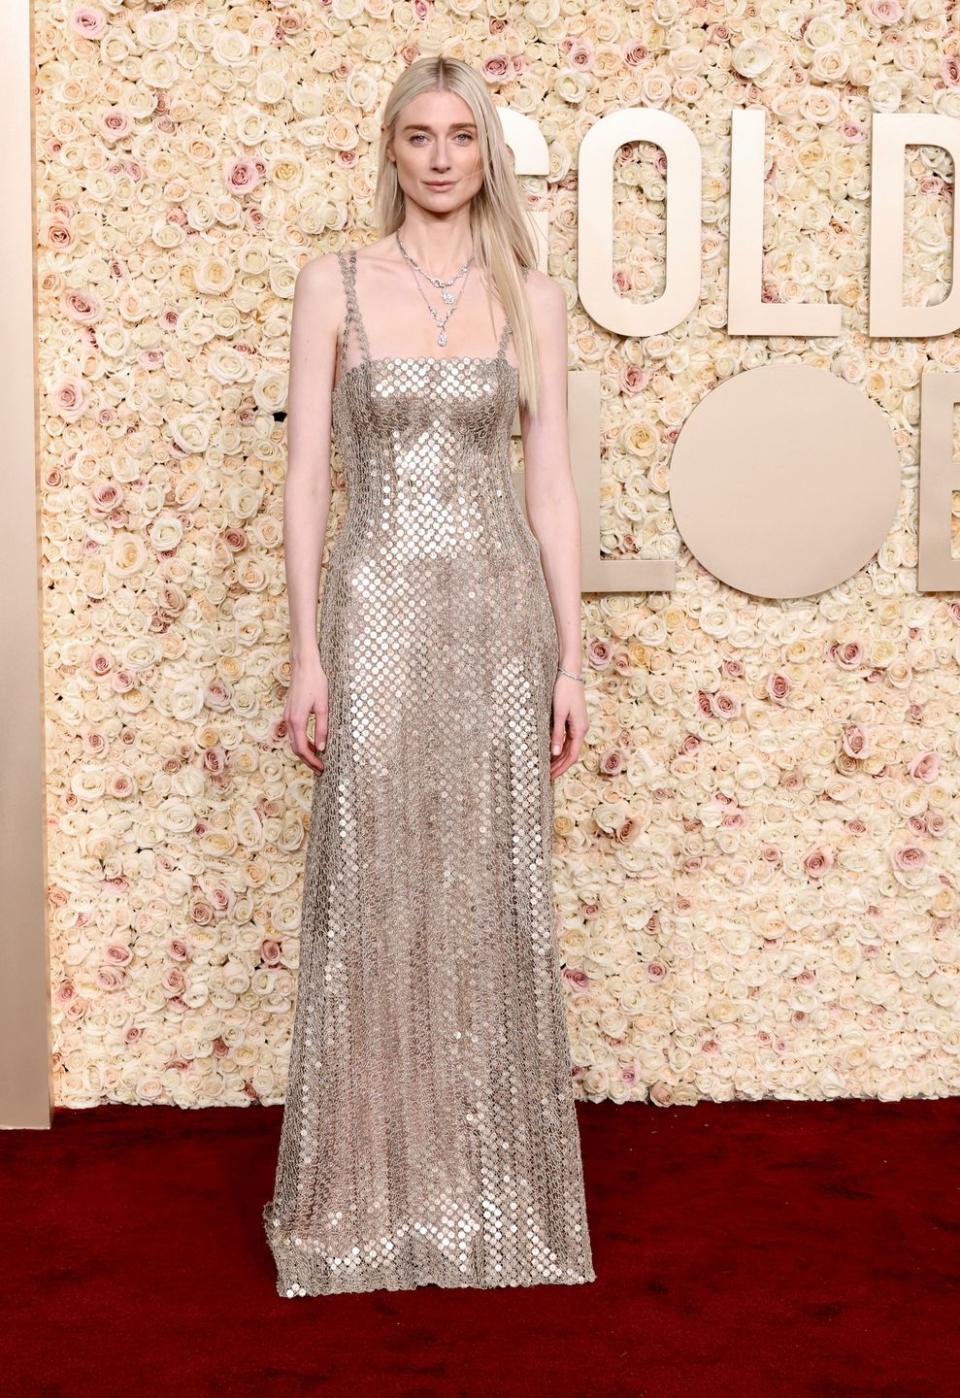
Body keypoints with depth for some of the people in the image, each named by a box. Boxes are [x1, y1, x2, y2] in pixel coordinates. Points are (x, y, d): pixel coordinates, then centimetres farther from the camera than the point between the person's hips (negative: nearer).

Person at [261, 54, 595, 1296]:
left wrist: (570, 658, 0)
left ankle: (497, 1191, 21)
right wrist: (305, 650, -8)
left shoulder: (531, 297, 7)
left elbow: (550, 482, 5)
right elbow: (305, 474, -1)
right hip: (377, 608, -1)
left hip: (501, 611, 2)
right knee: (373, 897, 2)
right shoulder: (332, 284, 3)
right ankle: (370, 1193, 18)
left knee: (495, 899, 6)